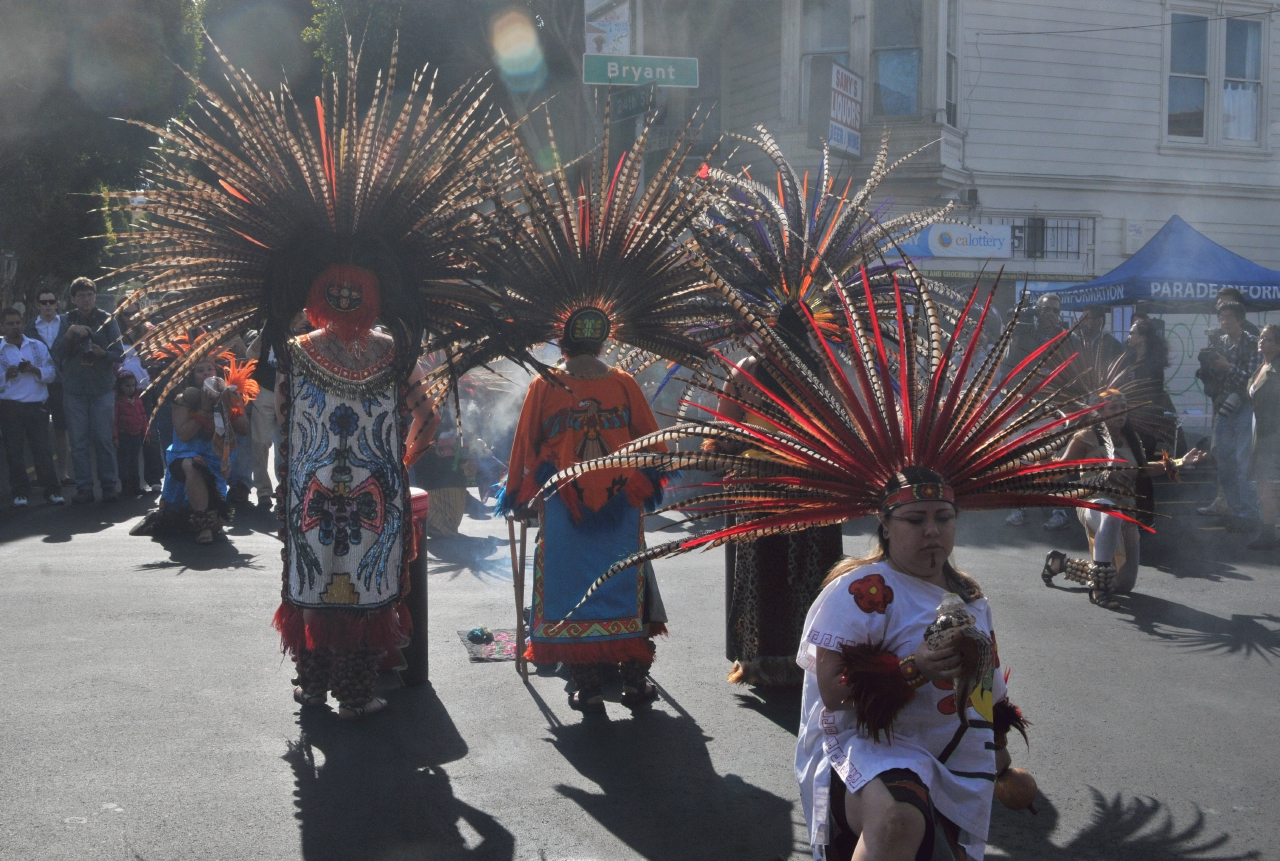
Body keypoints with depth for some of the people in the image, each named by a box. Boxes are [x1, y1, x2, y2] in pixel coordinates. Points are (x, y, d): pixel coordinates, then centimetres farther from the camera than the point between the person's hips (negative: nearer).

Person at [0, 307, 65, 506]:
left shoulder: (38, 346, 10)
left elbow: (51, 373, 4)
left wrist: (35, 370, -12)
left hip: (36, 406, 1)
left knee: (43, 449, -1)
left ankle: (52, 491, 4)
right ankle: (20, 493, 10)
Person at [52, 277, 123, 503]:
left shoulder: (107, 320, 3)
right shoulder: (68, 321, 6)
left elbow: (119, 352, -1)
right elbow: (58, 353, -4)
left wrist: (103, 353, -21)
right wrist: (71, 332, -19)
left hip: (103, 387, -1)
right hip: (74, 388, 1)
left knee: (104, 439, -2)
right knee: (78, 441, 1)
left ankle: (108, 485, 6)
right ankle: (83, 488, 6)